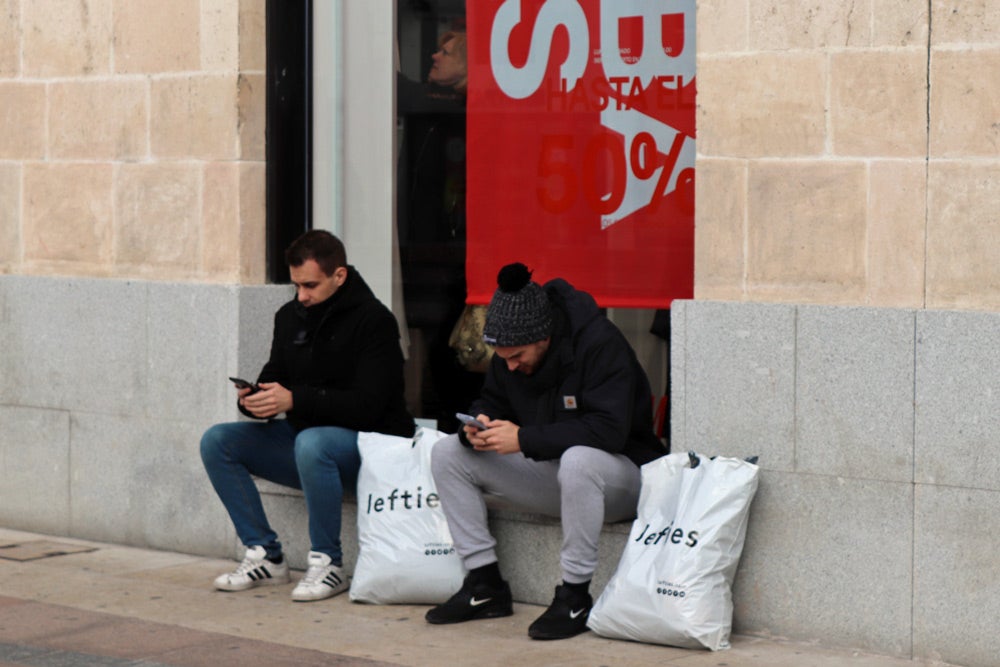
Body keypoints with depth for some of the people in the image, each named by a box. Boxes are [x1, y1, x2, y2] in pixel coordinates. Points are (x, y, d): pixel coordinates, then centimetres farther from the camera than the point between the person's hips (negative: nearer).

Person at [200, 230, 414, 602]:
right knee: (217, 442, -7)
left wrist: (294, 401, -31)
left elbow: (366, 406, -22)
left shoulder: (374, 321, -13)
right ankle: (264, 556, -5)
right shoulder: (291, 316, 8)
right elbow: (274, 379, 12)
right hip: (303, 435, 8)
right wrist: (255, 400, -13)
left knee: (310, 443, -39)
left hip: (369, 440, -8)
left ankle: (328, 564, -23)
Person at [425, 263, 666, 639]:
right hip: (550, 473, 7)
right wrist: (479, 425, -14)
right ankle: (485, 585, -3)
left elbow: (608, 429, -31)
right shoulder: (509, 354, -1)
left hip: (620, 473, -7)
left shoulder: (600, 343, -23)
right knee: (447, 454, -5)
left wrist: (524, 439, -33)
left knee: (578, 459, -42)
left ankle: (574, 597, -27)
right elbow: (492, 402, 13)